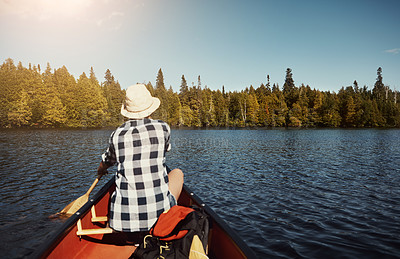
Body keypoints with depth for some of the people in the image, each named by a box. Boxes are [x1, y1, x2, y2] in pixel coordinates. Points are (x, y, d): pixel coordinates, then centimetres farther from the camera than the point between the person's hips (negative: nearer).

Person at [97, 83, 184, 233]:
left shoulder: (117, 135, 0)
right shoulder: (163, 128, -5)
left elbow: (105, 165, 21)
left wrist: (100, 171, 44)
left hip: (123, 218, 3)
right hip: (159, 213, -2)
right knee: (177, 172, 26)